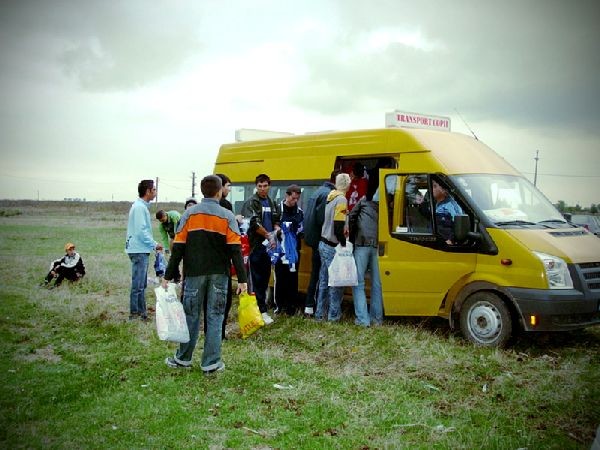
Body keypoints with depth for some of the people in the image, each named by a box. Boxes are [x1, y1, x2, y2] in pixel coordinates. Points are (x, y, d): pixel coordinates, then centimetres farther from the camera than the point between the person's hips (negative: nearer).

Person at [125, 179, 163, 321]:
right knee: (138, 284, -6)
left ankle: (141, 312, 23)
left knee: (142, 284, 16)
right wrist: (154, 244, -14)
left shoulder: (141, 206, 15)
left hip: (141, 250, 11)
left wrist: (152, 244, 14)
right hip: (139, 250, -11)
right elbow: (141, 231, -22)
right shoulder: (139, 207, -16)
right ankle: (134, 313, -1)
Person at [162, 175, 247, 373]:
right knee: (215, 318, 5)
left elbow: (178, 247, -4)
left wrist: (168, 276, 0)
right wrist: (242, 279, -8)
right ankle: (211, 363, 8)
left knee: (191, 316, 11)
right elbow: (235, 250, -9)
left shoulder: (189, 214, -1)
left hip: (195, 273, 1)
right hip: (219, 275, -1)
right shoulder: (227, 216, -3)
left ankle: (183, 358, 21)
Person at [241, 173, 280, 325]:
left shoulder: (271, 203, 16)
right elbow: (254, 224, -15)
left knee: (265, 277, 11)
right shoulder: (251, 203, -6)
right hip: (256, 245, -7)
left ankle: (261, 304, 23)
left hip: (268, 245, 7)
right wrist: (268, 235, -9)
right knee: (257, 278, -4)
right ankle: (262, 311, -4)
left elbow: (276, 221, 22)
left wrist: (275, 231, 1)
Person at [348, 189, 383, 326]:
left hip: (362, 245, -2)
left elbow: (351, 217, 9)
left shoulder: (364, 201, 10)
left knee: (358, 283, 3)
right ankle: (377, 317, 16)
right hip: (378, 247, 2)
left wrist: (350, 236, 17)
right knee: (377, 284, 13)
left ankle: (362, 319, -4)